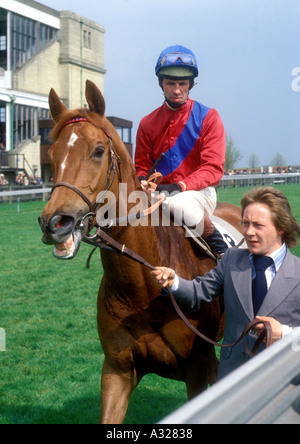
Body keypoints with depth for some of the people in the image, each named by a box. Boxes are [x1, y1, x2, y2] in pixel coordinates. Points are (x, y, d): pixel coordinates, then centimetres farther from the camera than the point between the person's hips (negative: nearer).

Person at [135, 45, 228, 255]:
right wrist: (142, 182, -11)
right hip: (160, 191, 4)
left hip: (199, 191, -4)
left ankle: (218, 245, -11)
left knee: (180, 205, -38)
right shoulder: (148, 123, 10)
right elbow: (142, 166, 16)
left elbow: (214, 168, -9)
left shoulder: (208, 117, 0)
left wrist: (179, 186, -23)